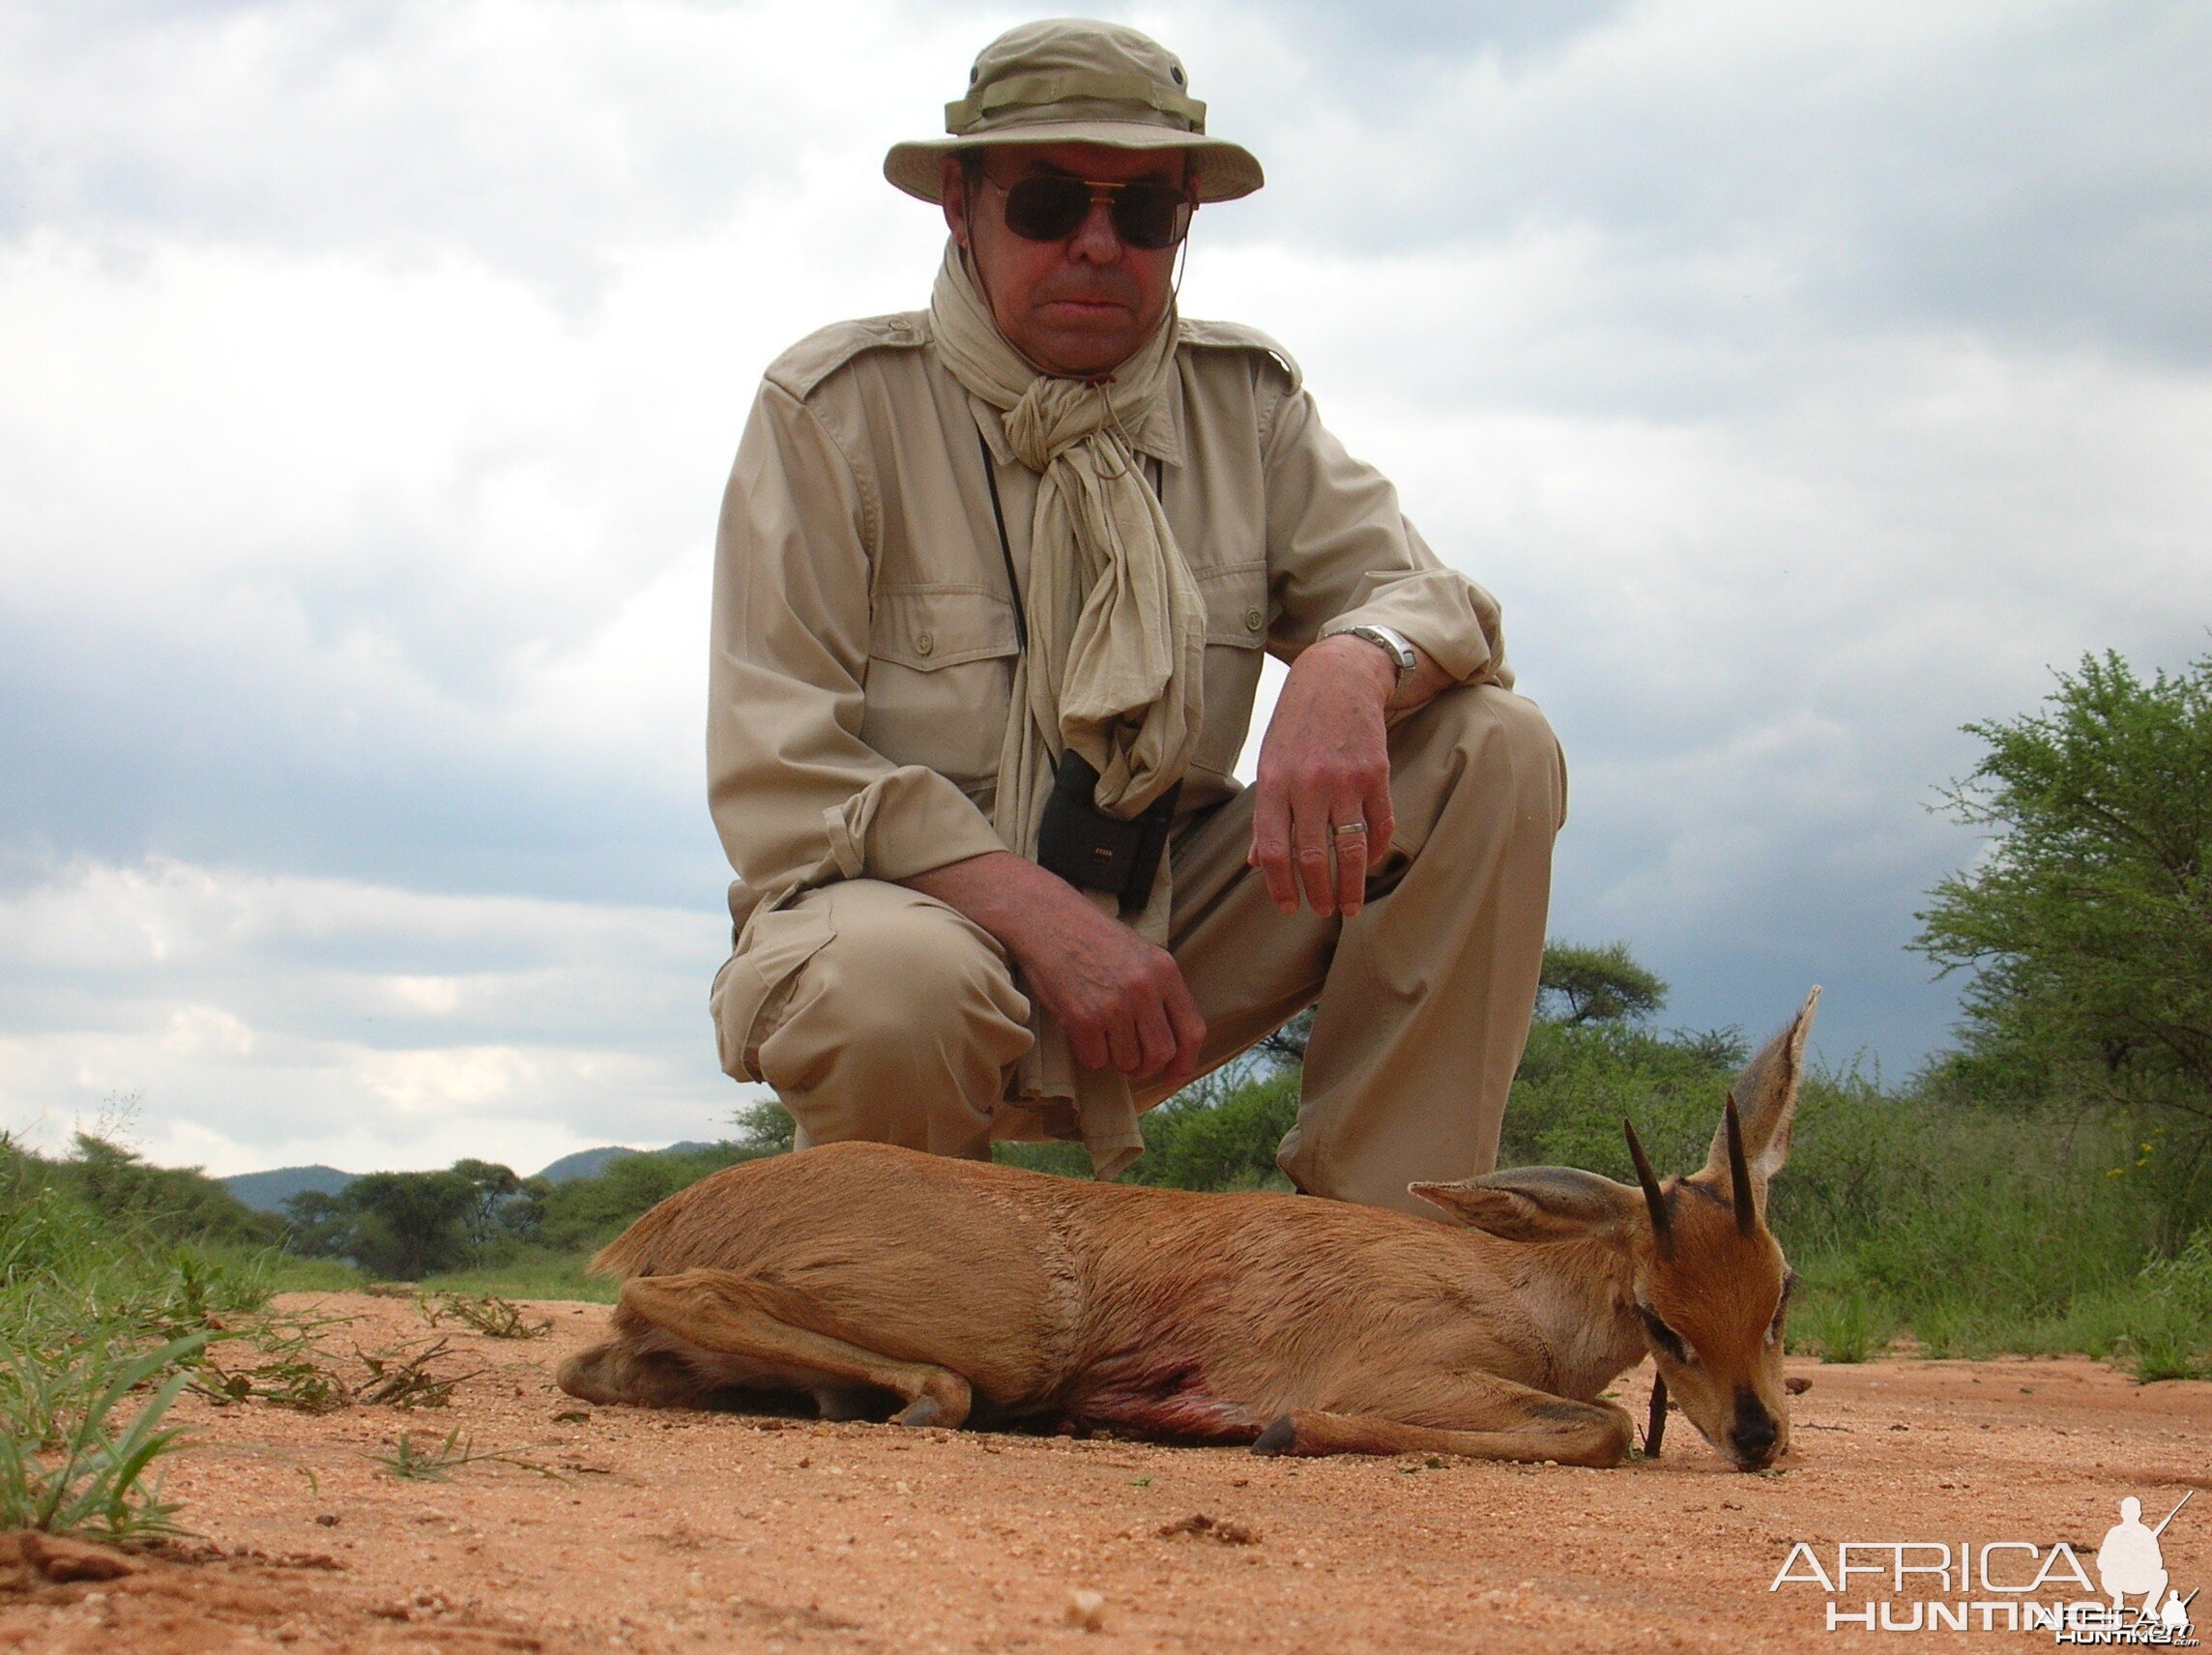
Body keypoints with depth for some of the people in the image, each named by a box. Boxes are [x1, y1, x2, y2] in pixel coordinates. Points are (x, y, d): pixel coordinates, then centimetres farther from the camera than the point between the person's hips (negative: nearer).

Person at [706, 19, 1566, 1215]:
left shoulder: (1243, 399, 5)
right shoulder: (834, 408, -8)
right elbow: (775, 783, -14)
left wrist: (1352, 666, -30)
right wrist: (1042, 920, -28)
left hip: (1166, 930, 4)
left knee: (1496, 751, -12)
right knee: (894, 980, -40)